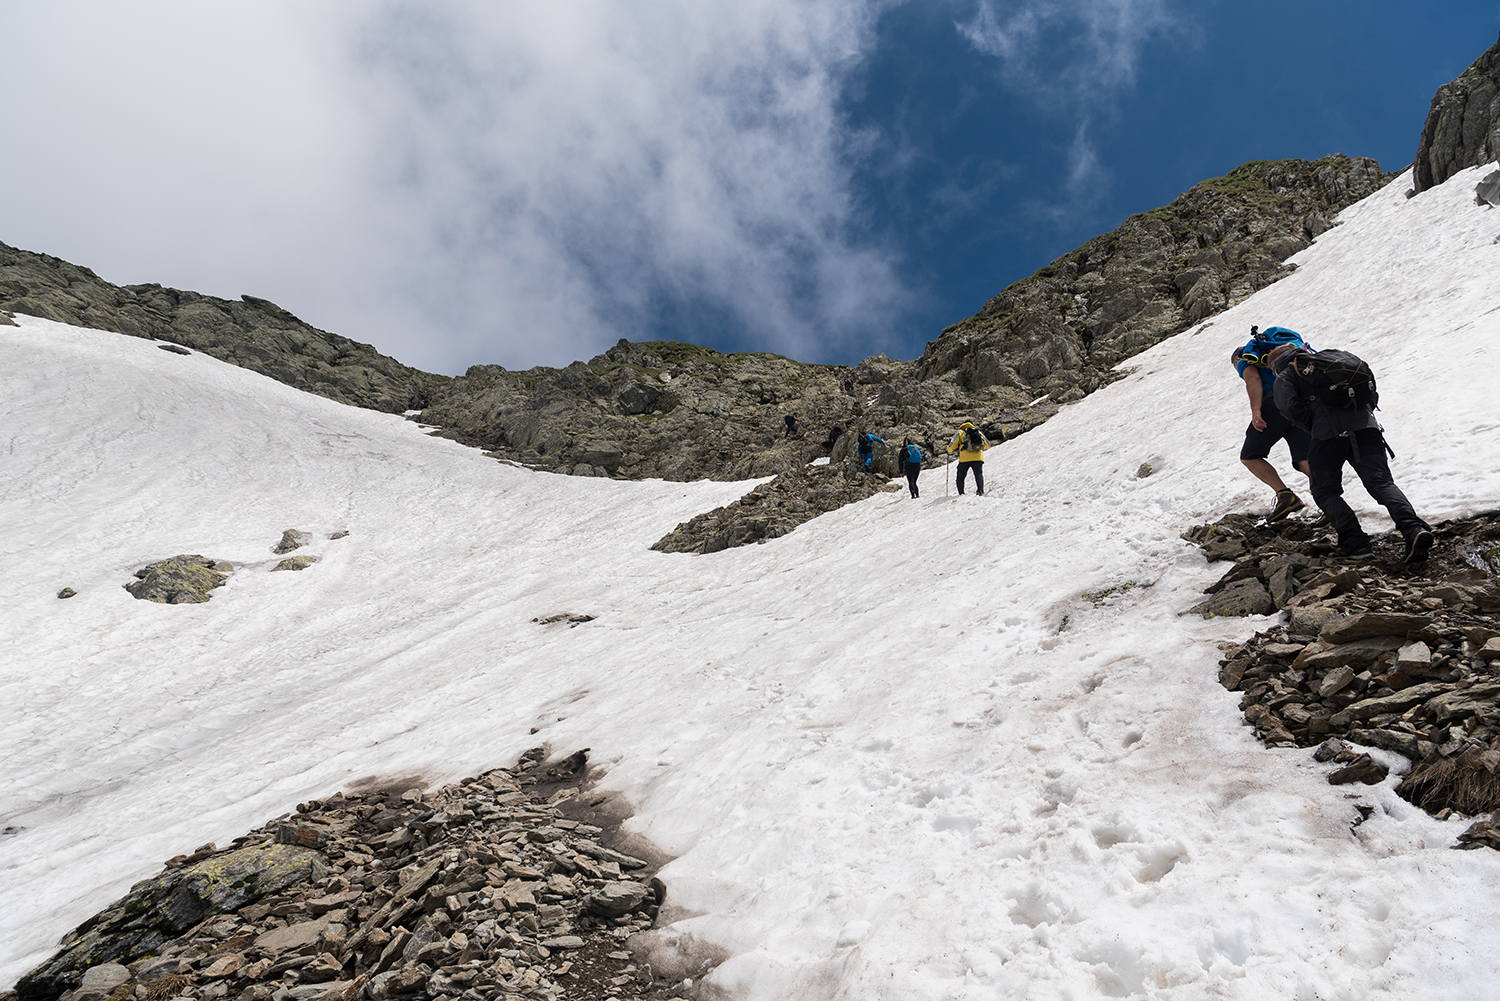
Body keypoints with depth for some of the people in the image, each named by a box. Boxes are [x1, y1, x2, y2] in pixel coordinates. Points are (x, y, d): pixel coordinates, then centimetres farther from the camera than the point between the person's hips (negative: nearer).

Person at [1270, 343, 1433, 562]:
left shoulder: (1285, 377, 17)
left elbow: (1289, 406, -4)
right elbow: (1370, 386, 24)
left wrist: (1313, 429, 8)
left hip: (1328, 434, -4)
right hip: (1366, 426, 4)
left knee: (1325, 493, 10)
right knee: (1382, 483, -2)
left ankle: (1354, 542, -5)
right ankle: (1414, 529, -24)